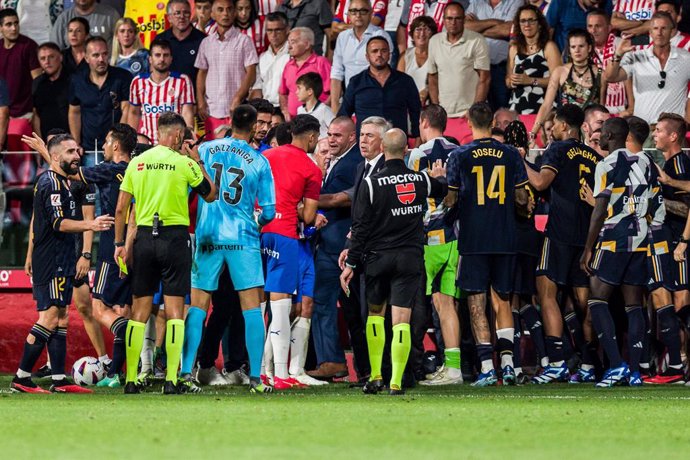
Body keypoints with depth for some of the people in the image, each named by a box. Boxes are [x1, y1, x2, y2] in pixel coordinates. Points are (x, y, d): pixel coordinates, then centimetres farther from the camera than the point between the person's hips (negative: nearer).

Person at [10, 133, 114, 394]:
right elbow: (59, 223, -23)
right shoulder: (51, 183, -14)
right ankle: (21, 378, -12)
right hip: (53, 263, -11)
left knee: (60, 319, 8)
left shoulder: (60, 182, 19)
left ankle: (59, 380, 7)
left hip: (60, 262, 11)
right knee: (49, 318, -12)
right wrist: (90, 225, -33)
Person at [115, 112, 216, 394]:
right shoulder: (184, 163, -5)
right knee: (174, 310, -1)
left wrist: (120, 244, 11)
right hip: (175, 237, -3)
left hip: (144, 237, 3)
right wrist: (198, 162, 16)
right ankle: (171, 379, -7)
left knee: (139, 311, 8)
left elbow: (121, 208, 5)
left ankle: (131, 379, 6)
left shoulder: (137, 163, 5)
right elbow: (211, 195, 8)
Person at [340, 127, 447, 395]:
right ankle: (396, 382, -11)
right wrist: (440, 175, 41)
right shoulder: (421, 180, -1)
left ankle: (375, 376, 13)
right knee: (401, 319, -3)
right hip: (410, 257, 1)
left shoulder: (371, 183, -8)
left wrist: (350, 264, 0)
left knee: (375, 312, 18)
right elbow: (446, 190, 20)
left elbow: (360, 228, -6)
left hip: (378, 257, -1)